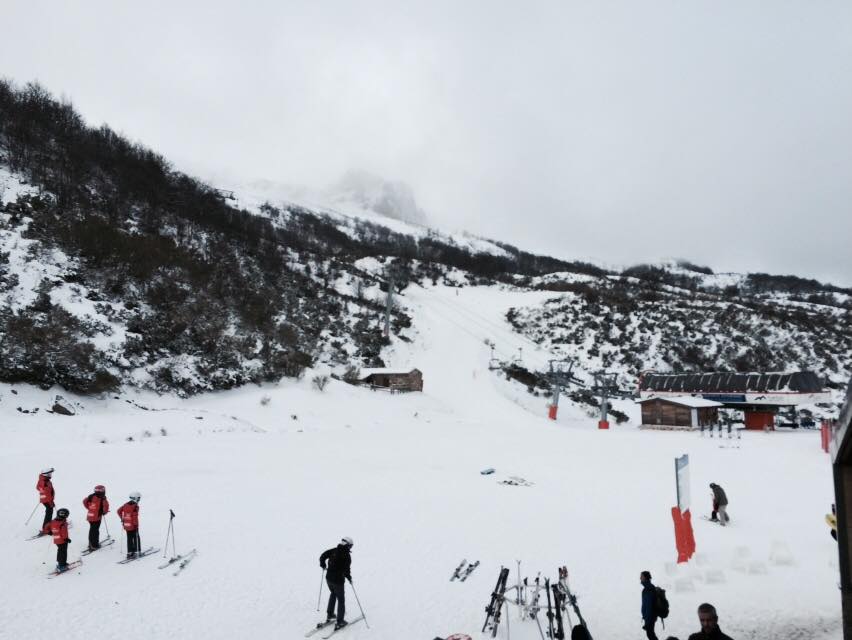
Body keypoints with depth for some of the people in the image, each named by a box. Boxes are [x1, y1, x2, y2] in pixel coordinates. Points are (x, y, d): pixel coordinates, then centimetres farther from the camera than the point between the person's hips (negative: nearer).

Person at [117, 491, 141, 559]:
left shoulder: (126, 505, 5)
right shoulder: (135, 506, -16)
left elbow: (119, 511, 12)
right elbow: (135, 516, -24)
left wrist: (122, 519, 21)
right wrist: (136, 525, -17)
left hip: (126, 525, 7)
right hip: (133, 526, -7)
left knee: (129, 539, 14)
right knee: (136, 539, 7)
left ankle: (129, 553, 17)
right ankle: (136, 551, 9)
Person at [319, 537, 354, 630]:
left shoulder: (333, 551, 1)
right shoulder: (347, 555, -17)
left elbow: (322, 556, 7)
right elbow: (347, 569, -23)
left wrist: (323, 565, 24)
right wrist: (349, 577, -5)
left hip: (328, 578, 6)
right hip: (338, 580, -6)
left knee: (333, 593, 30)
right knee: (341, 600, 8)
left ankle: (329, 614, 34)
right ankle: (340, 622, 11)